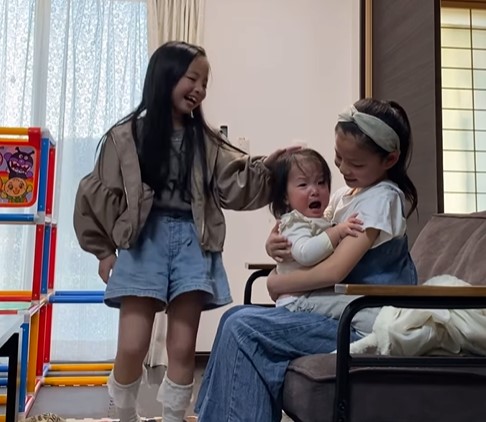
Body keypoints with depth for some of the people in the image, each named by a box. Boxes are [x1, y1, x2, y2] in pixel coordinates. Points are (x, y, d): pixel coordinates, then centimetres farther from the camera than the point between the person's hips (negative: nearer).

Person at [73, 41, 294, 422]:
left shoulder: (205, 140, 11)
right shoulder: (127, 136, 4)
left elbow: (234, 184, 1)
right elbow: (97, 195, 7)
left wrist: (269, 164, -15)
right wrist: (105, 249, 5)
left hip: (192, 243, 2)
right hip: (144, 241, -2)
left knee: (183, 348, 2)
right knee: (132, 347, -4)